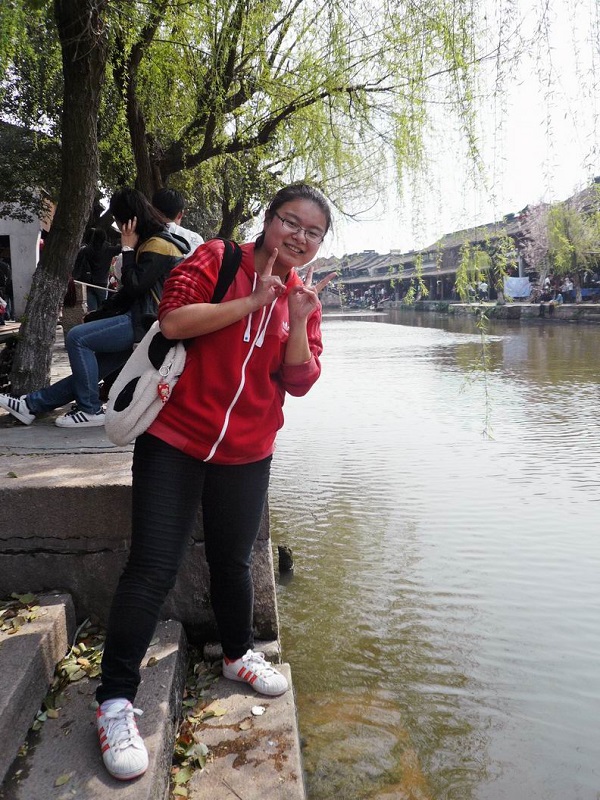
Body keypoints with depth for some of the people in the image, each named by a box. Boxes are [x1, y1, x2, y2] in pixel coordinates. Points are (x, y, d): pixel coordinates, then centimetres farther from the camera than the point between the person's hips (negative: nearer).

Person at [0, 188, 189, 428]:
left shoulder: (158, 245, -11)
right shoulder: (149, 242, 22)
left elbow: (134, 287, -18)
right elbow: (130, 292, 21)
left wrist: (128, 249, -7)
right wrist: (96, 317, 16)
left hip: (147, 323, -10)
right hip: (142, 319, 10)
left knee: (77, 338, -15)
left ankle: (90, 410, -9)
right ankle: (32, 404, 16)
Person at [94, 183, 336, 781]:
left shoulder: (302, 297, 8)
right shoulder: (216, 259, -4)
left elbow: (300, 382, 1)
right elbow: (173, 320, -18)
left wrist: (299, 321, -14)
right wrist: (252, 301, -19)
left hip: (246, 454, 4)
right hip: (175, 440, -4)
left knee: (232, 560, 19)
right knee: (152, 569, -4)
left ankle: (237, 654, 43)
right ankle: (115, 701, 9)